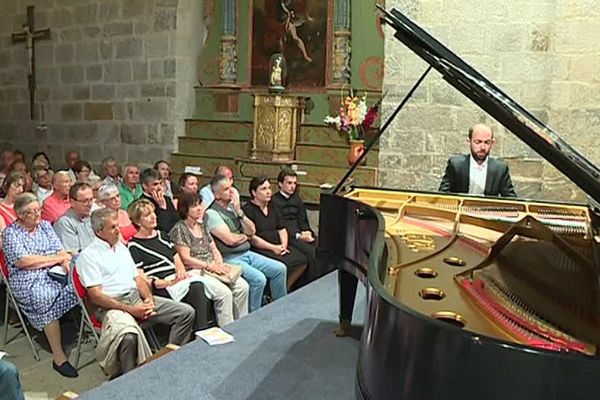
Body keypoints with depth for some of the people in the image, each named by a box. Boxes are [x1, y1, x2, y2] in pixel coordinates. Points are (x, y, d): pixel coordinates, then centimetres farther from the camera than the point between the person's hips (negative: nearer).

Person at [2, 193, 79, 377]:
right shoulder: (10, 233, 3)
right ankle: (58, 357, -30)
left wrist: (65, 262, -13)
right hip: (28, 281, -5)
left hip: (54, 273, 5)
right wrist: (55, 258, -5)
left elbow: (60, 250, 11)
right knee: (48, 299, -34)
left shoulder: (45, 225, 18)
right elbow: (22, 261, -9)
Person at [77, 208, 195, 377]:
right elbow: (95, 296, -11)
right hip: (111, 305, -7)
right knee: (129, 335, -41)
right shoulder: (88, 255, -3)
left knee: (186, 312, -6)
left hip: (137, 297, 7)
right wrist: (130, 310, -17)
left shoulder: (122, 247, 21)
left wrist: (149, 298, -1)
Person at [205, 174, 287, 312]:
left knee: (280, 269, 1)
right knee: (259, 279, -27)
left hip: (247, 253, 8)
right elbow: (230, 240, -21)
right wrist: (245, 236, 0)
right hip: (229, 258, -8)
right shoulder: (212, 213, -13)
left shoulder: (233, 206, 11)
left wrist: (239, 211, -7)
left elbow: (251, 230, 6)